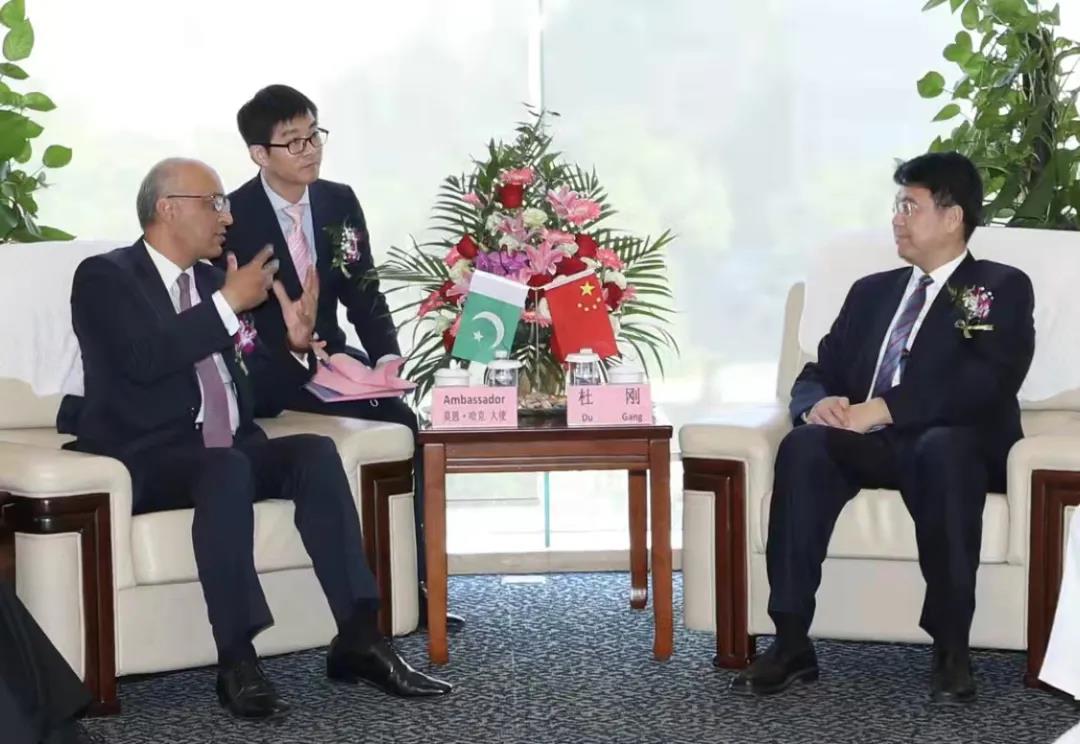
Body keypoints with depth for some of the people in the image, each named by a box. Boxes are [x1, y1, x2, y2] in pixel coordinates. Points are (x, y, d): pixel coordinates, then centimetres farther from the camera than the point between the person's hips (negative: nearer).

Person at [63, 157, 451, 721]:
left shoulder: (212, 280, 19)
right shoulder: (105, 277, 0)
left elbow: (253, 388, 20)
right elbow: (143, 361, -19)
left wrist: (295, 344, 1)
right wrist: (227, 305, -17)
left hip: (226, 454, 6)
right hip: (149, 460, -6)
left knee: (315, 451, -22)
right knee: (226, 467, -37)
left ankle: (358, 637, -26)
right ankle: (236, 663, -35)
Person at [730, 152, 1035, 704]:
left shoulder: (1002, 289, 9)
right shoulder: (871, 292, 26)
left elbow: (986, 384, -9)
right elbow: (816, 374, 19)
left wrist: (882, 409, -20)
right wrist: (818, 404, -8)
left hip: (951, 445, -4)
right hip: (867, 448, 4)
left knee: (943, 448, -39)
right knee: (804, 444, -29)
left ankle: (951, 648, -33)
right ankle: (792, 643, -33)